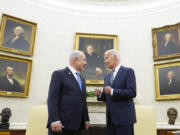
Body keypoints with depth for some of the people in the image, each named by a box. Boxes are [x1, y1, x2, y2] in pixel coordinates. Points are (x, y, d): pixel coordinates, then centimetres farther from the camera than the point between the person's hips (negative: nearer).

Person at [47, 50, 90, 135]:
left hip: (77, 125, 7)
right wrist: (54, 120, -18)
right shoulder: (59, 74, 0)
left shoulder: (82, 80, 22)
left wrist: (86, 119, 14)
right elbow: (52, 98, -10)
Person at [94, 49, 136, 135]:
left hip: (124, 117, -6)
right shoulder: (107, 76, 17)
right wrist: (100, 94, -2)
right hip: (111, 118, 6)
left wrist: (112, 91, -19)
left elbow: (132, 92, -14)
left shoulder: (128, 71, -4)